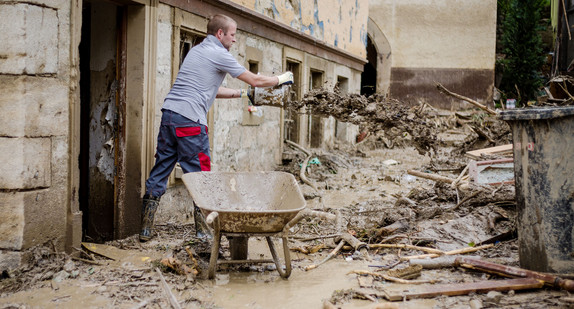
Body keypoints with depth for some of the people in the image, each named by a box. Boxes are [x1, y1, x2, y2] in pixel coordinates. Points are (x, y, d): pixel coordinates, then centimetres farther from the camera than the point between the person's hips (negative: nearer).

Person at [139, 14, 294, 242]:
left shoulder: (195, 51, 23)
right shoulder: (219, 55, -3)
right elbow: (255, 80, 2)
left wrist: (240, 93, 27)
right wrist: (281, 79, 17)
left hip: (169, 113, 8)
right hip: (190, 119, -8)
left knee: (161, 169, 8)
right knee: (199, 174, -1)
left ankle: (146, 228, 9)